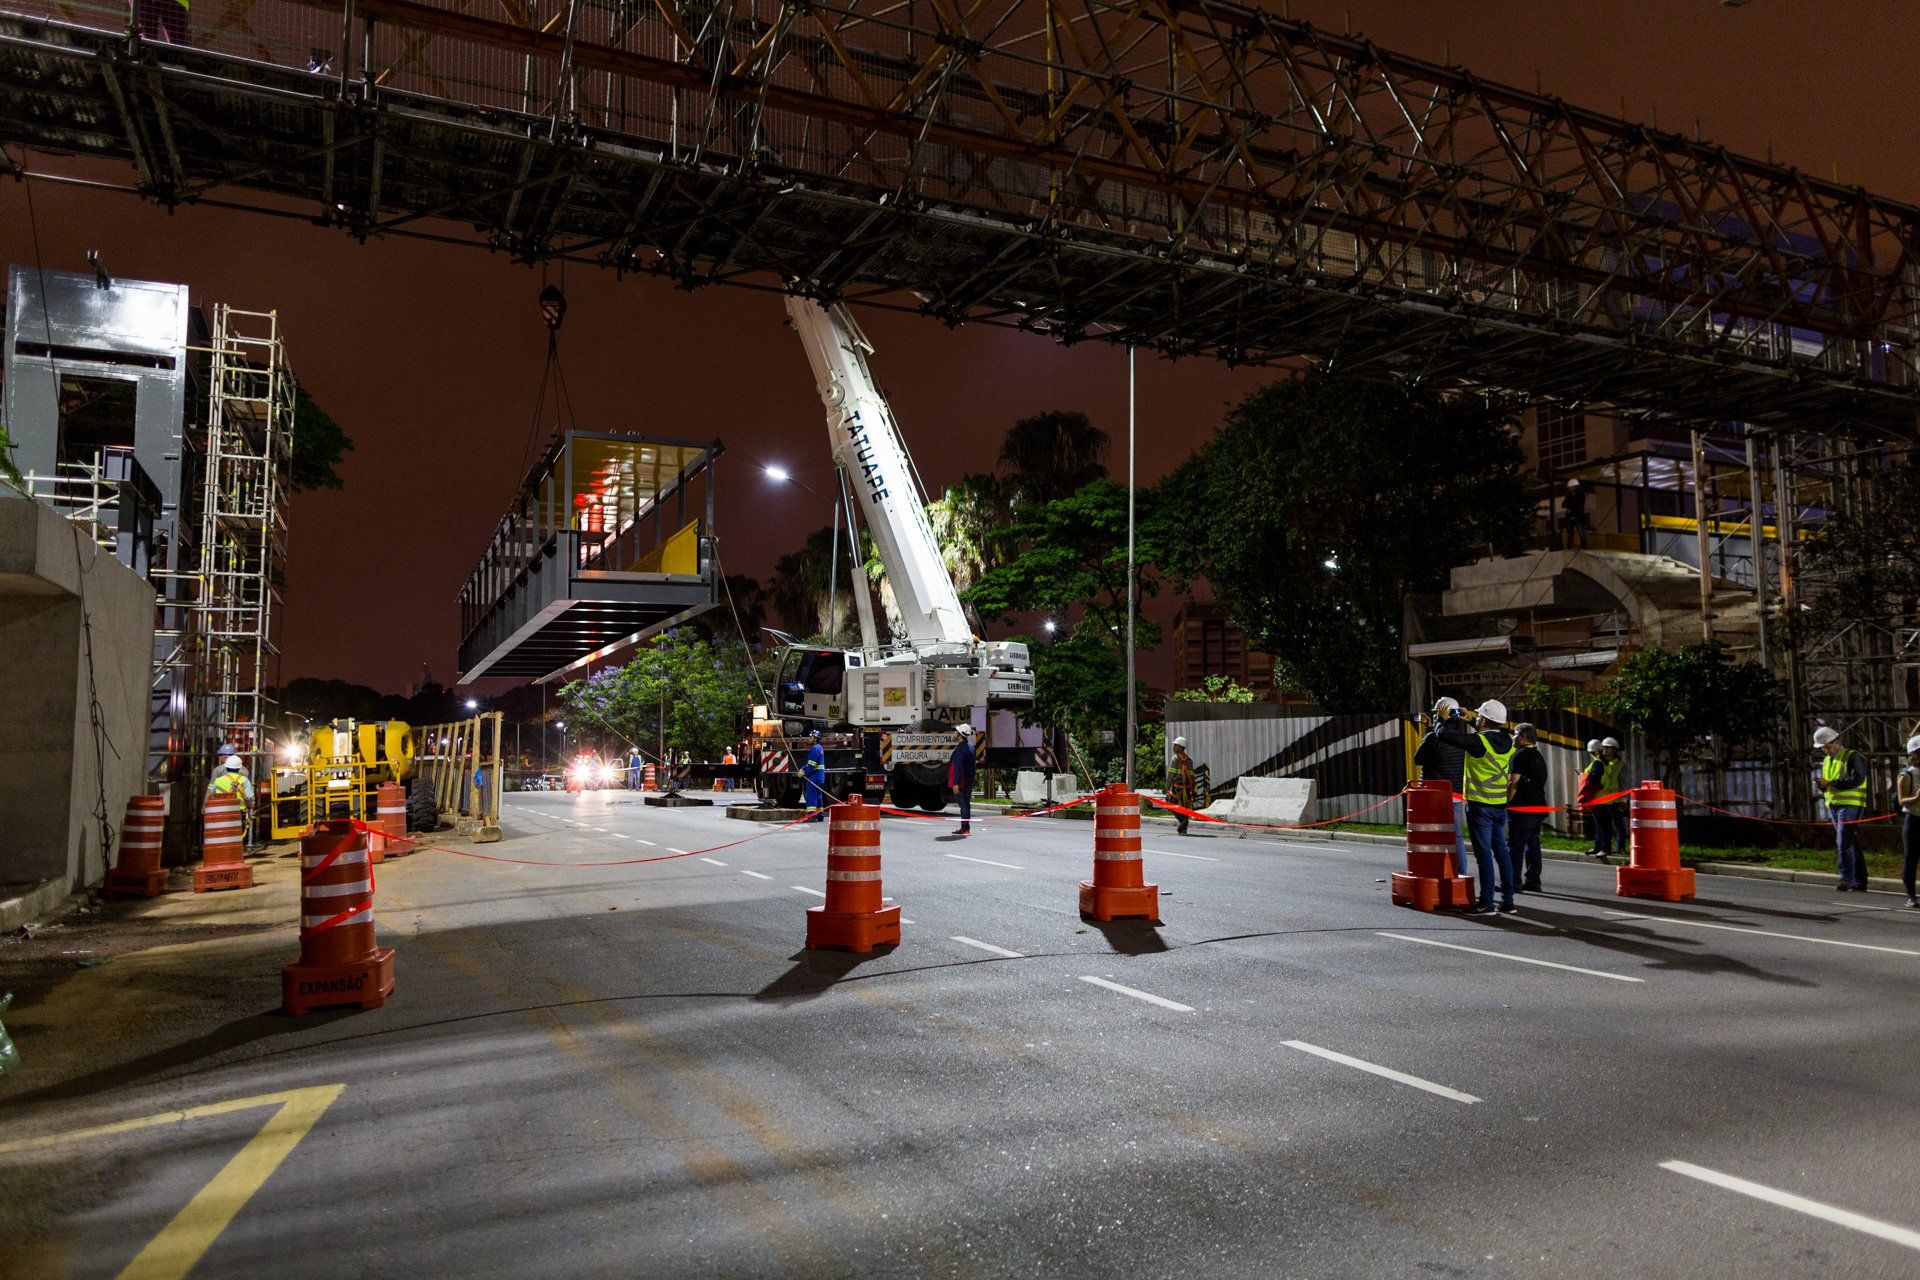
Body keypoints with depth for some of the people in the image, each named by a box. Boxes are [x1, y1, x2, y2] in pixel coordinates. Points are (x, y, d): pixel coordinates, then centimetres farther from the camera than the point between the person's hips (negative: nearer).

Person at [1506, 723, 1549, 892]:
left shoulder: (1520, 755, -8)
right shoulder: (1539, 757, 20)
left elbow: (1514, 782, -15)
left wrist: (1507, 802, -12)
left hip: (1522, 808, -9)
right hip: (1539, 807, 9)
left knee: (1515, 845, -7)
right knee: (1533, 845, 10)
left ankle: (1513, 881, -9)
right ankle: (1532, 881, 11)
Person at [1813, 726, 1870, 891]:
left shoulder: (1852, 756, -5)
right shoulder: (1827, 761, 19)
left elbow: (1857, 779, -19)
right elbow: (1826, 786, 24)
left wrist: (1830, 783, -21)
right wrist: (1821, 785, -1)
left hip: (1850, 805, -8)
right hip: (1833, 806, 8)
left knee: (1844, 842, -16)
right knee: (1852, 845, 10)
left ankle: (1847, 878, -16)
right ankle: (1859, 882, 13)